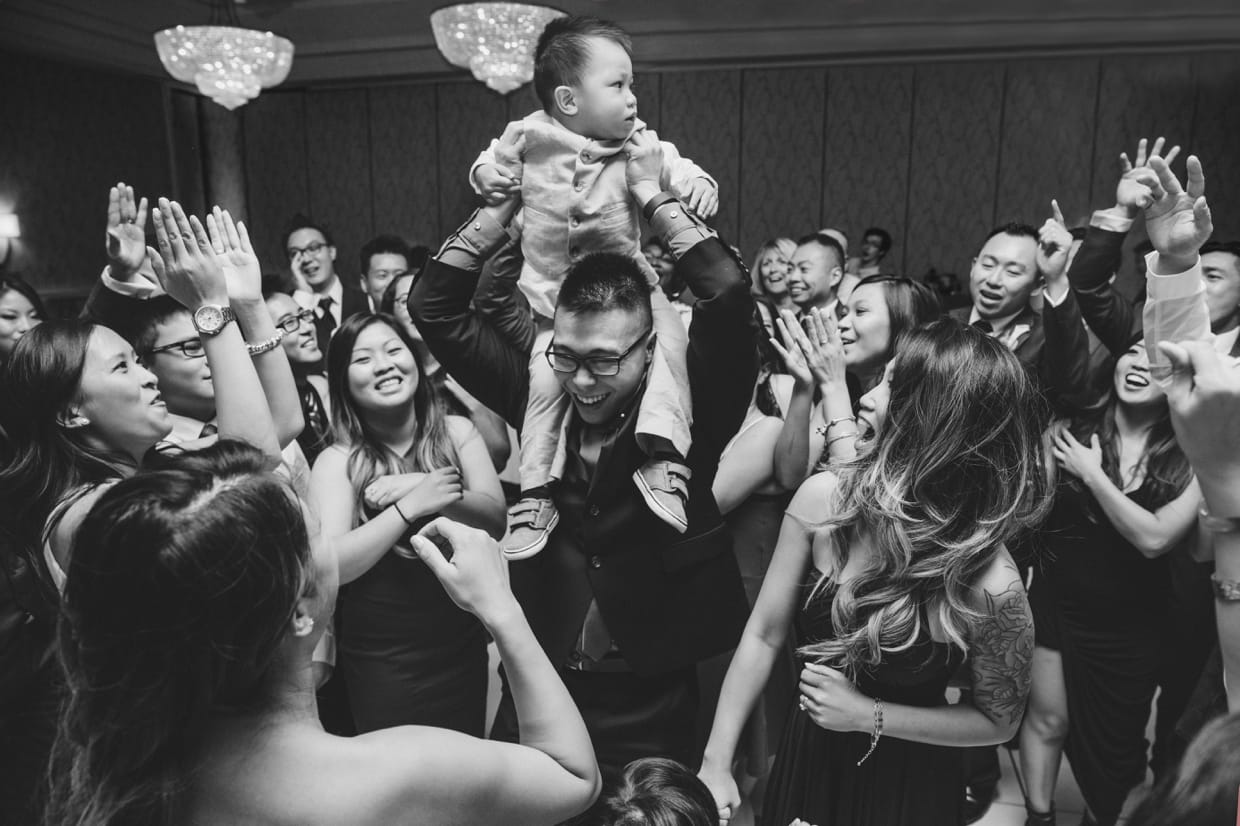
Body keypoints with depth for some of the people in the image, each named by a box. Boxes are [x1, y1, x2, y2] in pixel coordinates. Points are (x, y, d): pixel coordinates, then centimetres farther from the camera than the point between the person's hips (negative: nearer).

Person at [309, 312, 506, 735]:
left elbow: (495, 518, -10)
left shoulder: (456, 431, -2)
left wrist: (417, 484, -22)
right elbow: (331, 566, -20)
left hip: (464, 642, 3)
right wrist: (411, 505, -26)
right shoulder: (337, 462, -10)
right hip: (383, 661, -3)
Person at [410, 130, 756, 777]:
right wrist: (509, 199, -5)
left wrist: (650, 192, -15)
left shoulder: (686, 411, -11)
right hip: (536, 684, 3)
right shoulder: (537, 397, -3)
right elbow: (433, 306, -1)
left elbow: (731, 297, -25)